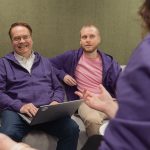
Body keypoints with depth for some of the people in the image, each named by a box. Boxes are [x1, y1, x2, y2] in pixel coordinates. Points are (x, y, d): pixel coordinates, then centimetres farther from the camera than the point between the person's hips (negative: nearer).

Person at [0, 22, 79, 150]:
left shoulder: (45, 62, 23)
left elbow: (58, 88, 21)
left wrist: (55, 102, -1)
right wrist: (20, 106, -16)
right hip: (16, 111, -3)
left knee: (72, 129, -24)